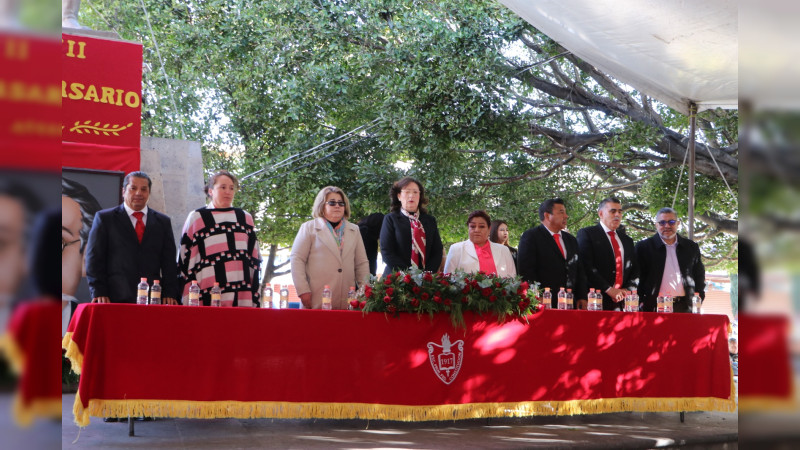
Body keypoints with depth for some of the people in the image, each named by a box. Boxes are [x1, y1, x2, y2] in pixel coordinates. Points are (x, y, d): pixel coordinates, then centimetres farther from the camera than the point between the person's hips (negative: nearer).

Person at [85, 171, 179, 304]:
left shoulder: (163, 222, 16)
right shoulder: (104, 218, 8)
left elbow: (169, 262, 12)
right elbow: (95, 259, 3)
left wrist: (170, 294, 0)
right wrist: (99, 293, -7)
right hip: (116, 298, -2)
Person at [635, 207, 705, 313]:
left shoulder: (692, 248, 15)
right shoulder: (643, 247, 6)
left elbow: (700, 277, 20)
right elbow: (638, 279, 4)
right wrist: (640, 305, -5)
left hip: (685, 308, 2)